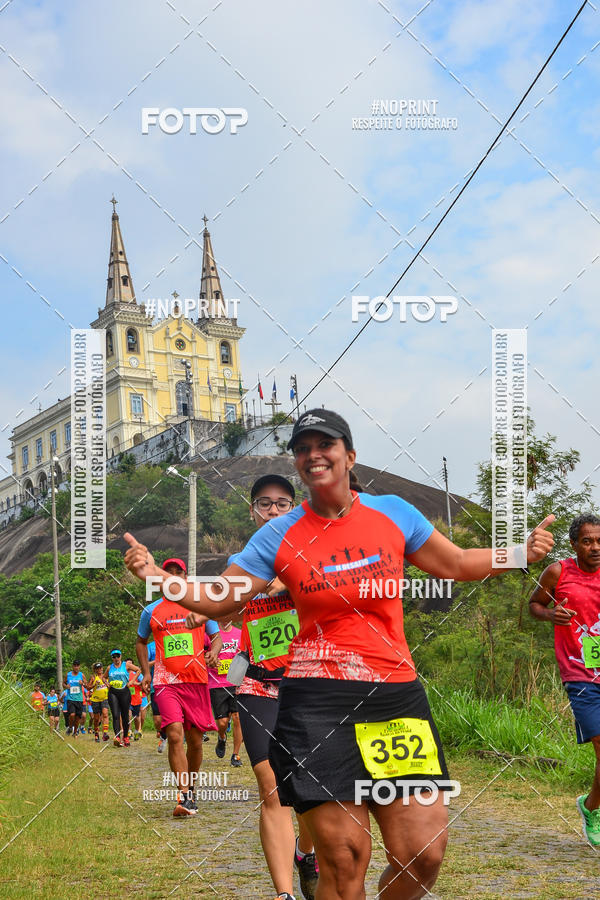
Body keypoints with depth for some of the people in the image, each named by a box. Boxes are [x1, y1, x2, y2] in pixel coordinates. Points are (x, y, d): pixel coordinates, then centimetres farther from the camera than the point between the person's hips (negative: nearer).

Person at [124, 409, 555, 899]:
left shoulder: (393, 513, 7)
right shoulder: (279, 536, 5)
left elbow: (456, 564, 19)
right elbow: (217, 599, 8)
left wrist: (521, 552, 7)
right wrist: (156, 575, -7)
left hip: (396, 697, 2)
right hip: (318, 703, -2)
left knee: (424, 855, -2)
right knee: (343, 861, -4)